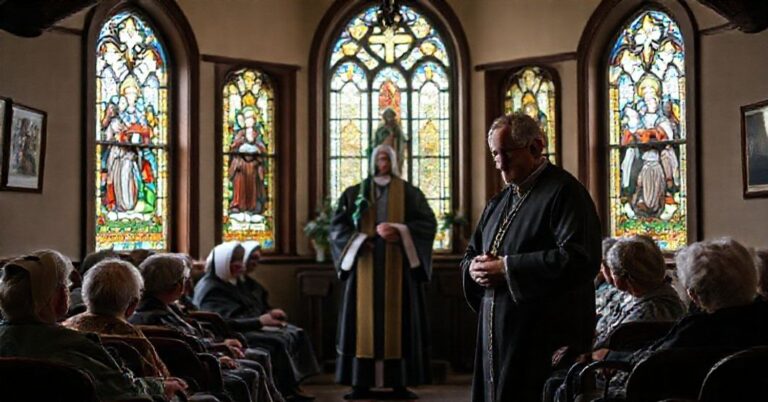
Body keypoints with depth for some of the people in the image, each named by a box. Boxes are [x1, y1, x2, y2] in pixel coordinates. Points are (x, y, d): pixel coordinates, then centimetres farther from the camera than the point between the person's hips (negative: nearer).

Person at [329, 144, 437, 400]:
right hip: (365, 267, 1)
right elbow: (338, 226, 5)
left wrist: (399, 232, -16)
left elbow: (428, 223, -1)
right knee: (364, 322, -2)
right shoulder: (355, 193, 11)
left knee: (398, 323, -2)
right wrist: (360, 241, -11)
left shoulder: (410, 193, 8)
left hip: (399, 268, -1)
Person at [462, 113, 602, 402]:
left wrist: (507, 267, -18)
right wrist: (474, 268, -2)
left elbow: (579, 259, -20)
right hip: (496, 336, 8)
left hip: (545, 339, -7)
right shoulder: (499, 202, 18)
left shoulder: (563, 192, -8)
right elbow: (470, 254, 23)